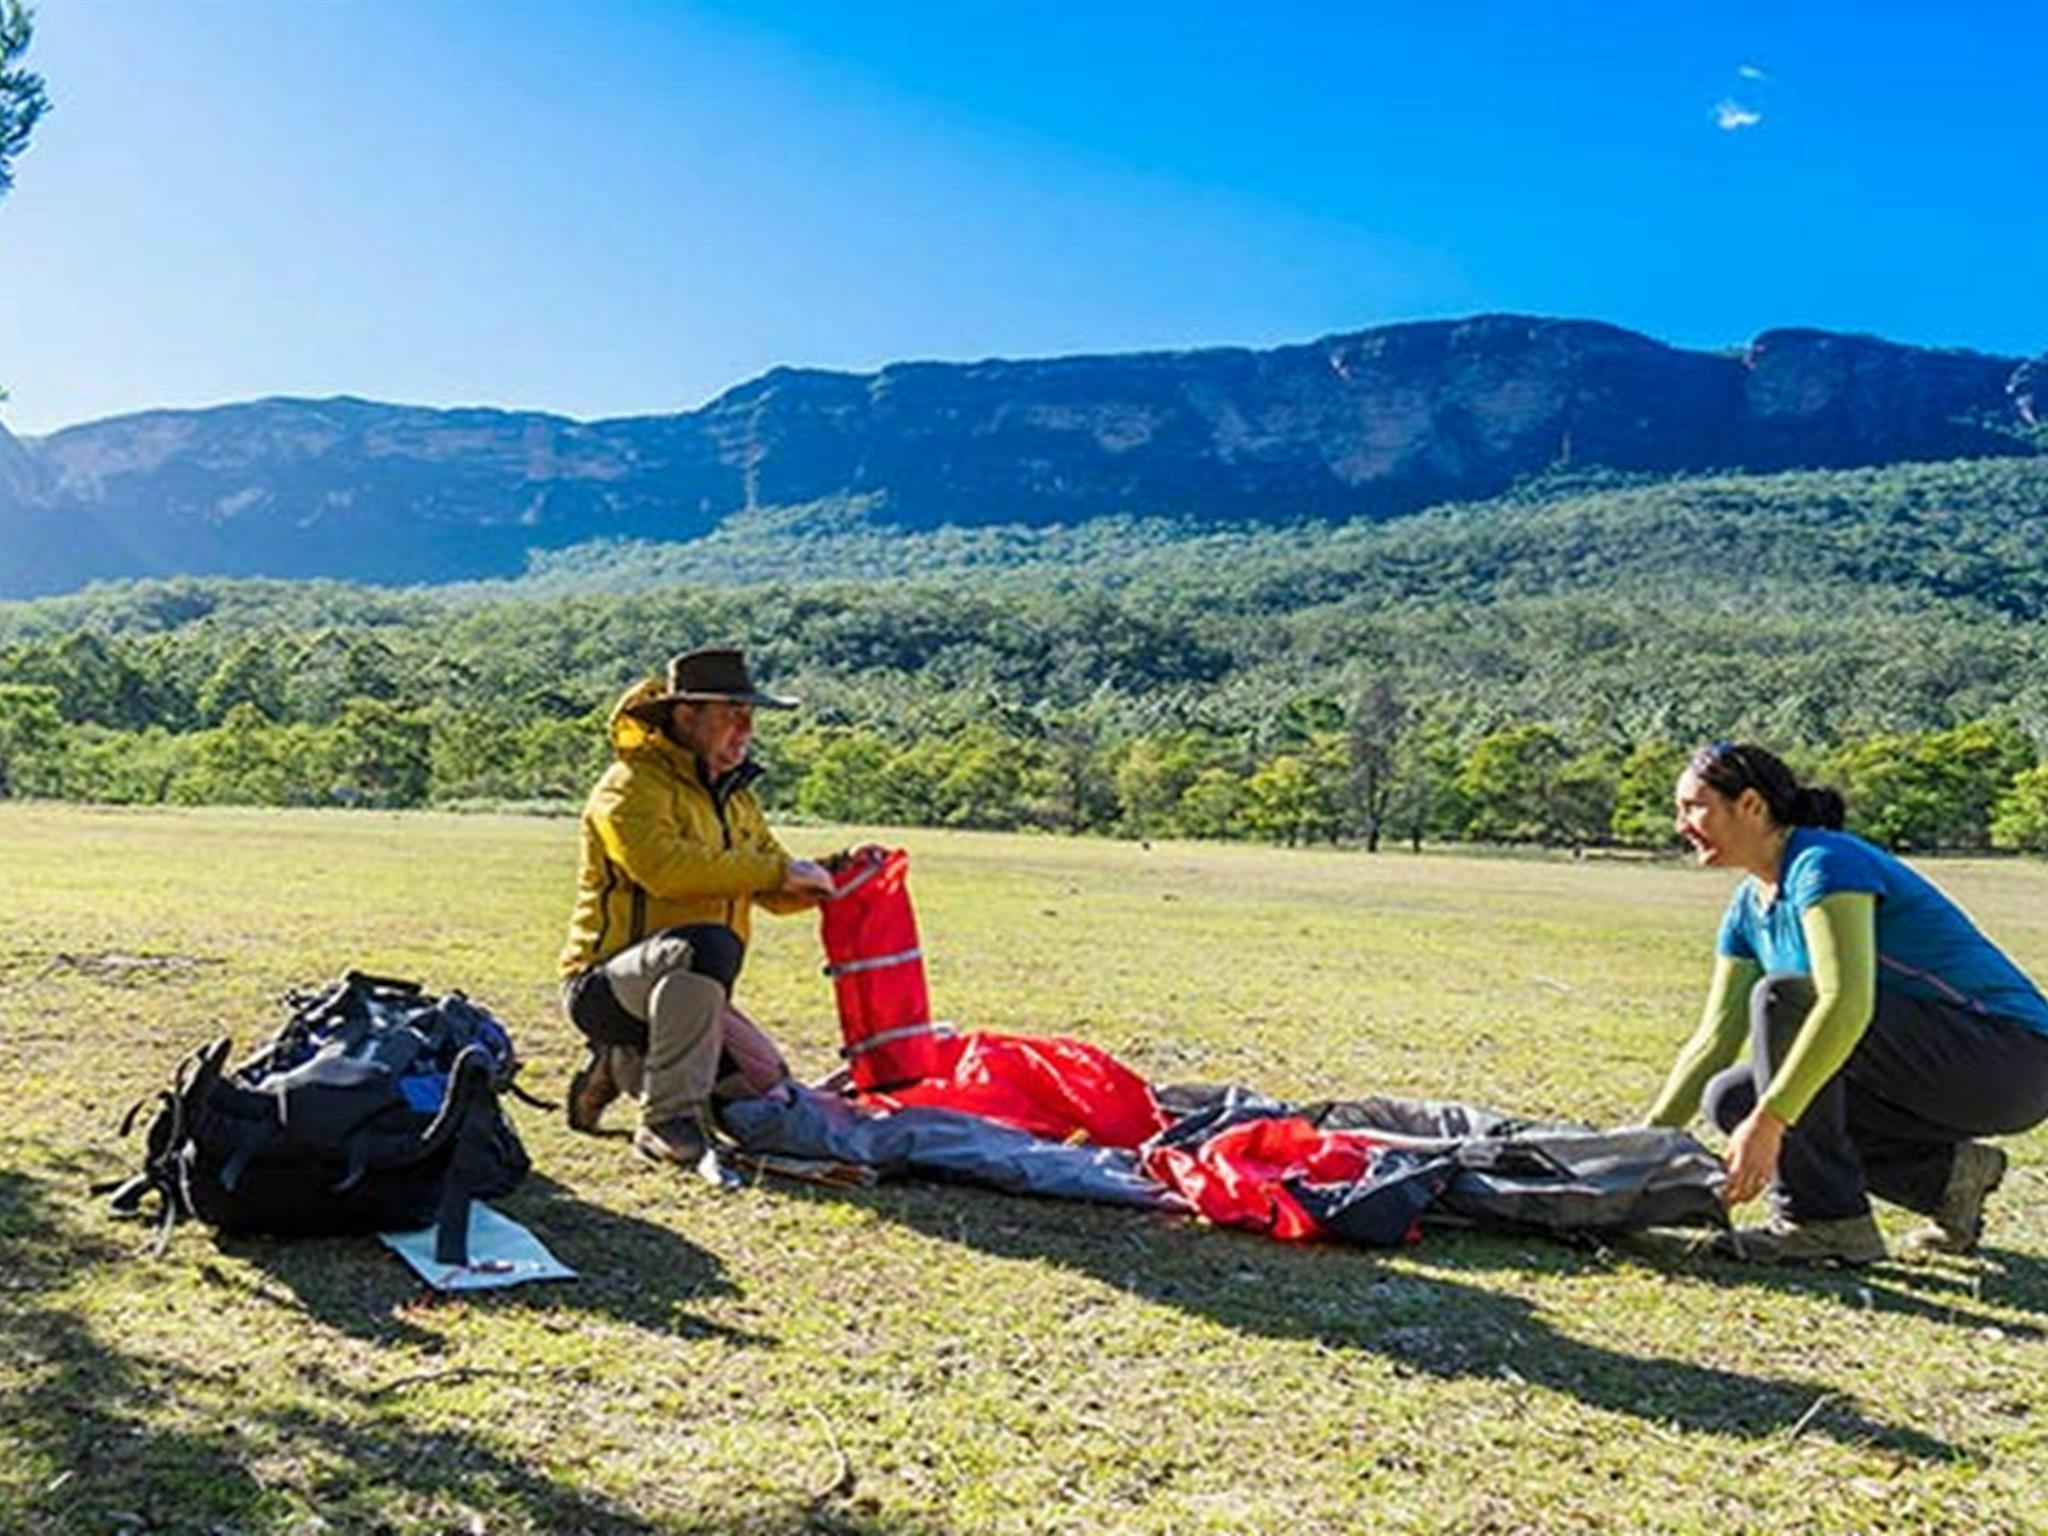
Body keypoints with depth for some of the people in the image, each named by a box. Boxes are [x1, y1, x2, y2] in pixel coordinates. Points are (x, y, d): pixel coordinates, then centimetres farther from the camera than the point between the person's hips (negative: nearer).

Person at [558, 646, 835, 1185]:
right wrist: (775, 871, -28)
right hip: (605, 985, -9)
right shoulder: (632, 786, -14)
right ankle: (669, 1122, -28)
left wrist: (833, 875, -7)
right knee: (707, 943, -37)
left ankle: (621, 1066, 20)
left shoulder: (733, 796, 14)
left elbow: (775, 892, 13)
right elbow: (662, 866, -32)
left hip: (679, 991, 9)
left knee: (768, 1092, 5)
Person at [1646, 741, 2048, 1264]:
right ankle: (1946, 1174, 8)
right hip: (1936, 1069, 9)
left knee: (1782, 995, -25)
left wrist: (1767, 1122, -36)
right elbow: (1716, 1038, 10)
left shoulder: (1823, 864, -19)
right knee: (1731, 1099, -2)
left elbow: (1846, 1004, -33)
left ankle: (1822, 1221, -18)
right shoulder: (1750, 907, 8)